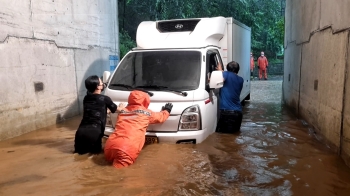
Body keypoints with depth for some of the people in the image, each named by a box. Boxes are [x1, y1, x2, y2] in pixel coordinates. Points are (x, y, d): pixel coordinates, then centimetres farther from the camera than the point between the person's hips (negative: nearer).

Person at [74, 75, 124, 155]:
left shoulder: (86, 98, 16)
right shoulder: (105, 99, 3)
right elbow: (115, 109, 20)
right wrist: (121, 107, 42)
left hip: (81, 131, 4)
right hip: (94, 132, -4)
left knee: (80, 150, 27)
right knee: (96, 150, 21)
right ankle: (92, 148, -3)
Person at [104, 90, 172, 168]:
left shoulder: (123, 111, 22)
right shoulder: (146, 113, 12)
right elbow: (160, 117, 30)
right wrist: (167, 110, 51)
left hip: (111, 145, 5)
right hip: (127, 149, -5)